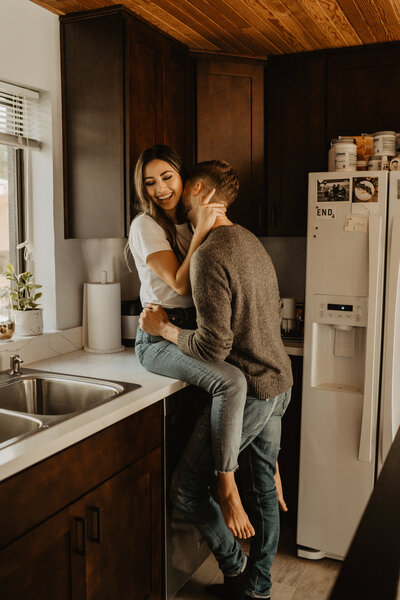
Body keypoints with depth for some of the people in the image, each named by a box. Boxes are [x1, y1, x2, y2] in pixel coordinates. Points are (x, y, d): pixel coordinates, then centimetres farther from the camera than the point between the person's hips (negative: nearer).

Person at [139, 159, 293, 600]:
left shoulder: (208, 255, -20)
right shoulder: (252, 243, 10)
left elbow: (214, 347, -24)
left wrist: (164, 329, -8)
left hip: (247, 392, -9)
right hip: (279, 382, 9)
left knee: (186, 491, 5)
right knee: (262, 490, 19)